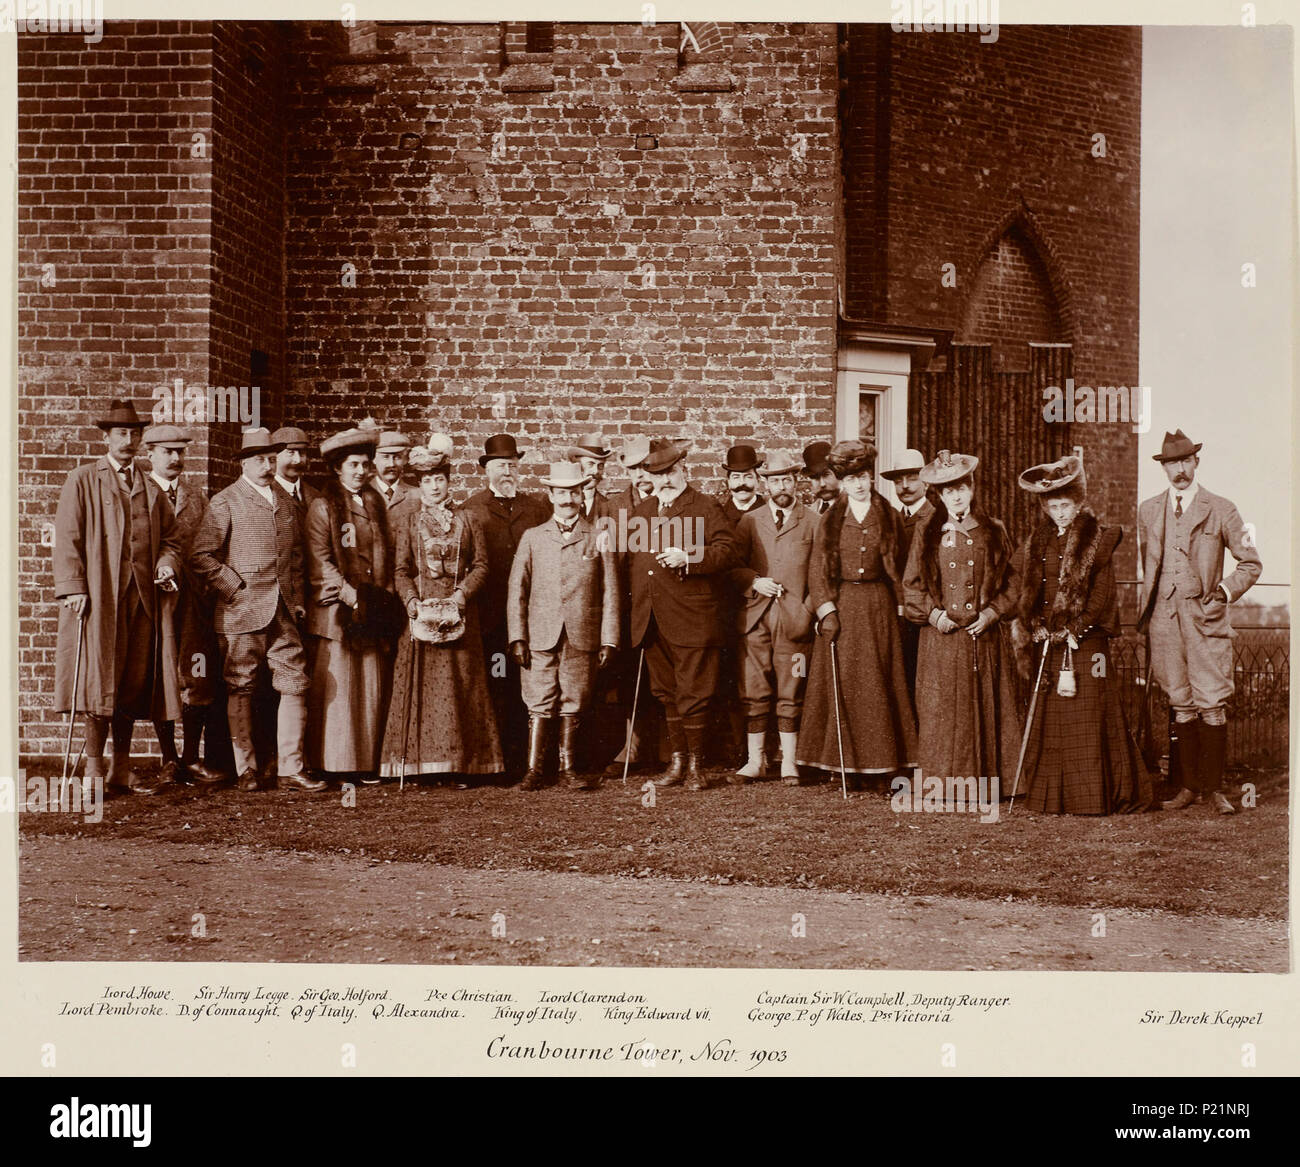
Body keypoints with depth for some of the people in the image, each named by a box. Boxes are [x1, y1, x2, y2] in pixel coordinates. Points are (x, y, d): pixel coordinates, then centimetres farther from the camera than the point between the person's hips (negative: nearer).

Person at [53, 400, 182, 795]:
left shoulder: (150, 489, 18)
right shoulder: (82, 481, 5)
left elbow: (169, 536, 21)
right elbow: (67, 538, -1)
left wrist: (167, 566, 0)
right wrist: (73, 588, -11)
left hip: (143, 598, 4)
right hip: (98, 596, -4)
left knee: (134, 684, 4)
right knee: (100, 679, -7)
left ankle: (121, 768, 12)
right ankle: (94, 769, -1)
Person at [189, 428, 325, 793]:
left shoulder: (286, 504, 17)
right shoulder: (225, 502, -1)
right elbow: (200, 556, -7)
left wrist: (298, 598, 13)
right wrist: (235, 587, -9)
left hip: (283, 611, 5)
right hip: (242, 611, -5)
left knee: (295, 684, 0)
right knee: (241, 689, 2)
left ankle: (290, 770, 5)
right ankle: (246, 772, 10)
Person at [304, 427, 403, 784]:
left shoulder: (377, 504, 17)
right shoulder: (323, 506, 0)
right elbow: (320, 562, -7)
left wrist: (384, 599, 4)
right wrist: (353, 596, -13)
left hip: (372, 610, 5)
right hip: (336, 609, -5)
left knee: (373, 689, 3)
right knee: (337, 689, -5)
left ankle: (368, 764, 8)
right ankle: (334, 765, 0)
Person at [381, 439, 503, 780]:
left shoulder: (466, 518, 10)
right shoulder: (410, 520, 9)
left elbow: (481, 565, 6)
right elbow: (401, 569, 4)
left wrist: (462, 594, -10)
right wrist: (412, 600, -12)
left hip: (459, 612, 1)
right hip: (422, 609, 0)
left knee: (462, 687, -1)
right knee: (422, 685, -3)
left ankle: (461, 763, 2)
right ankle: (420, 764, -1)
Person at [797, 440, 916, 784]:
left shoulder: (888, 517, 7)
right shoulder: (830, 520, 5)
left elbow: (898, 568, 7)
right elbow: (817, 569, 2)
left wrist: (902, 606, -1)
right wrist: (826, 610, -9)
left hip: (878, 607, 0)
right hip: (839, 605, 0)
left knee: (877, 685, 1)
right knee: (841, 686, -1)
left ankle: (879, 763, 5)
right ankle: (845, 761, 4)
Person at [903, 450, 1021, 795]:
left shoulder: (994, 533, 7)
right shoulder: (927, 535, 6)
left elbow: (1011, 582, 8)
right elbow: (912, 585, 7)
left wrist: (991, 613, -5)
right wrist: (933, 614, -6)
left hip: (985, 636, 1)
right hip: (941, 638, -1)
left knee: (987, 709, 2)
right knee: (941, 711, -2)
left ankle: (987, 781, 9)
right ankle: (943, 784, 4)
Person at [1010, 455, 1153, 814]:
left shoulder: (1097, 539, -2)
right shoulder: (1037, 542, 12)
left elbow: (1102, 593, -6)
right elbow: (1024, 590, 11)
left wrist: (1076, 629, -12)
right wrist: (1036, 627, -2)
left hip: (1086, 638, -4)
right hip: (1047, 640, 5)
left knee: (1088, 714, -6)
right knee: (1049, 714, 5)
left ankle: (1093, 796, -1)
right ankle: (1053, 796, 11)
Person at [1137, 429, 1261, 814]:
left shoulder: (1220, 510, 3)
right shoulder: (1148, 511, 13)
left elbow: (1251, 563, 7)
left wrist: (1227, 590, -8)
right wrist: (1143, 610, 15)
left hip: (1205, 617, -3)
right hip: (1164, 619, 3)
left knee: (1212, 703, -6)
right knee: (1181, 705, 6)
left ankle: (1214, 789, 1)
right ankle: (1190, 786, 12)